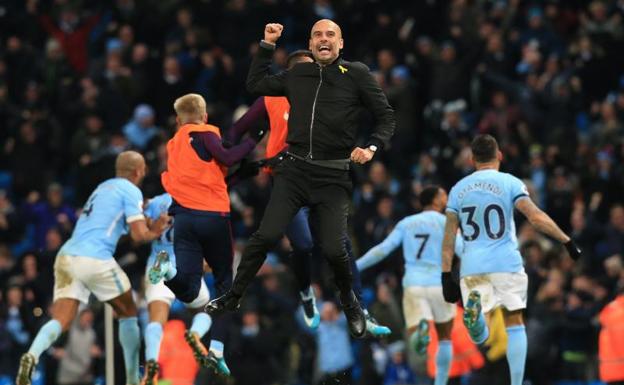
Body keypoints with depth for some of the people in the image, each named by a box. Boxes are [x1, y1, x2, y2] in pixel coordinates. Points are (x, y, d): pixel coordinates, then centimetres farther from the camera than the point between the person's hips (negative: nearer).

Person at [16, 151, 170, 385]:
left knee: (60, 321, -3)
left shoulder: (103, 187, 26)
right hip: (95, 259, -6)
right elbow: (139, 235, -4)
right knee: (128, 313, 14)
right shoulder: (131, 191, 2)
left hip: (66, 257, 6)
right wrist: (155, 232, 17)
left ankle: (32, 355, -33)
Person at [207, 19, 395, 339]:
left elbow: (386, 117, 4)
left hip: (333, 177, -2)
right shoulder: (297, 74, 11)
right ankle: (233, 297, 5)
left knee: (333, 249, -8)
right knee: (267, 235, -9)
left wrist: (371, 147, -13)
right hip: (294, 170, 2)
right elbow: (255, 84, 22)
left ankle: (349, 301, 21)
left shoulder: (357, 75, 1)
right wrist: (267, 45, 15)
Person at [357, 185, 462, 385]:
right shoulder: (445, 222, 3)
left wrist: (355, 266, 9)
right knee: (445, 337, 19)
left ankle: (420, 328, -43)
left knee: (414, 341, -8)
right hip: (439, 285, -2)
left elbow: (383, 249, 5)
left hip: (413, 286, 2)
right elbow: (462, 250, -9)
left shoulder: (406, 223, 13)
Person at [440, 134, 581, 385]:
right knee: (514, 322, 11)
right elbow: (536, 218, -11)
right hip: (506, 264, -2)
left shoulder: (458, 189, 11)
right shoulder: (509, 183, 0)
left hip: (471, 268, 2)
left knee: (481, 336, 1)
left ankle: (474, 310, -33)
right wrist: (567, 241, -7)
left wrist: (446, 276, 9)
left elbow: (448, 238, 8)